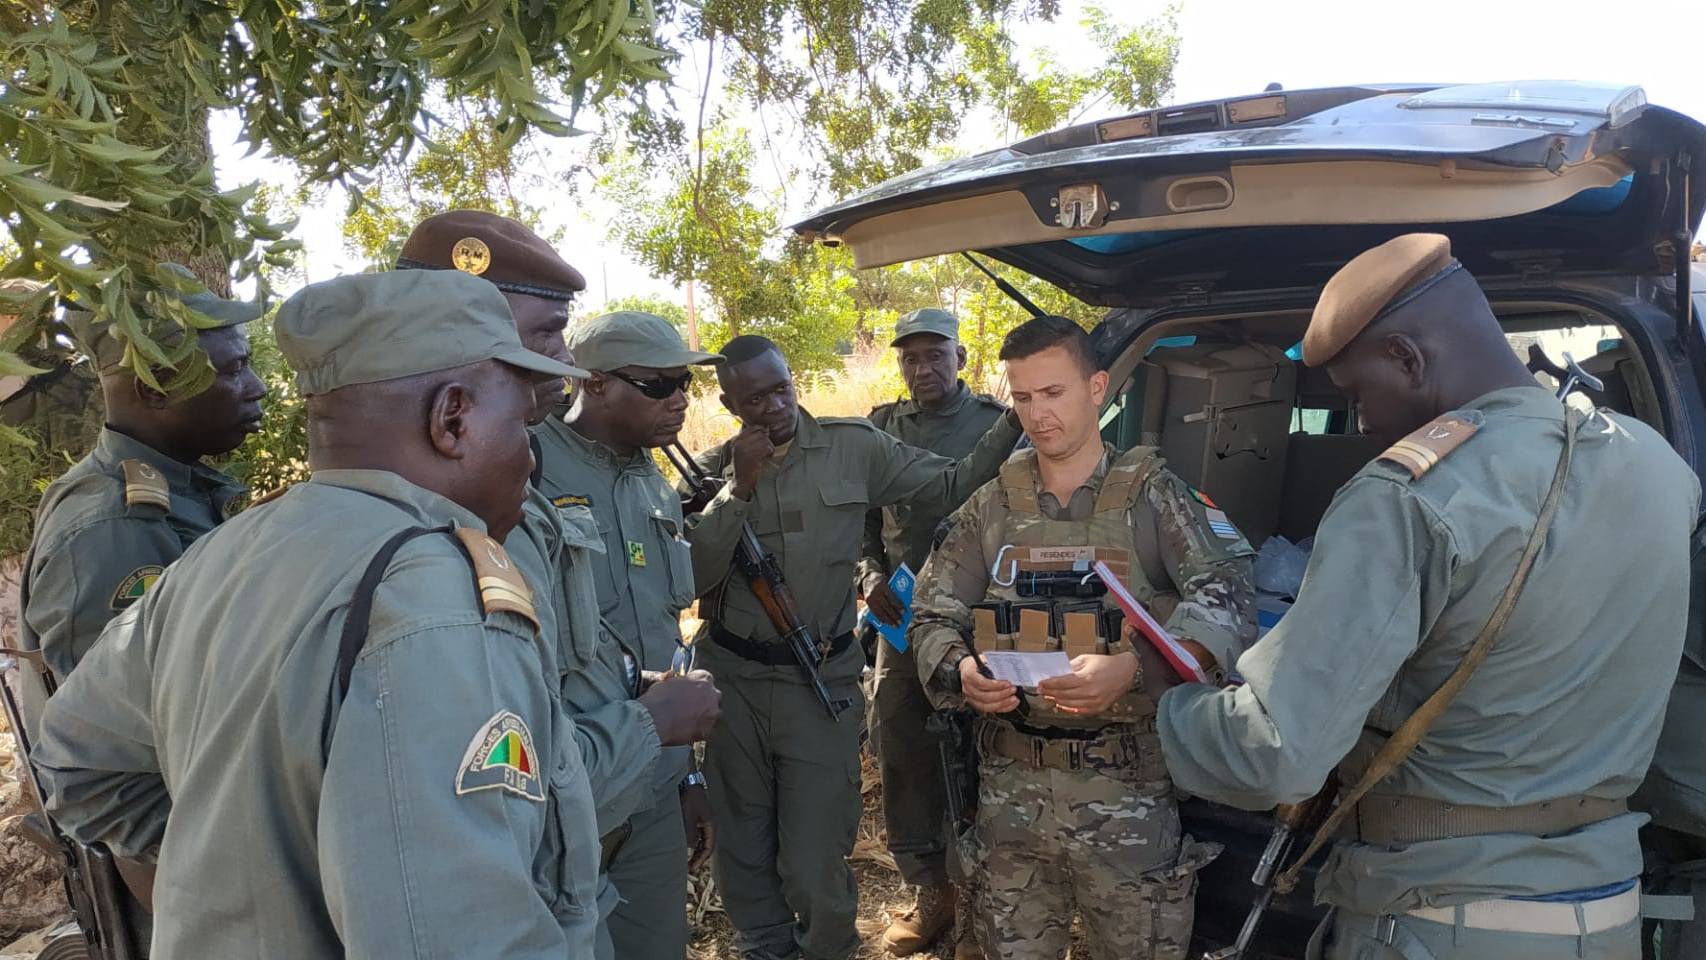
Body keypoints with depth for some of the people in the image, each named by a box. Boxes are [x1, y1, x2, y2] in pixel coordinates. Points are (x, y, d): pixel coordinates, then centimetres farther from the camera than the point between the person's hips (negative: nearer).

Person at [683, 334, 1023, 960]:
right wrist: (740, 487, -15)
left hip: (821, 679, -2)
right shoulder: (712, 470, 2)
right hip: (732, 678, 2)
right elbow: (690, 576, -8)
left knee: (815, 863, 3)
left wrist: (1011, 424, -11)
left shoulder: (854, 448, -2)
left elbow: (951, 486, 1)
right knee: (742, 848, 15)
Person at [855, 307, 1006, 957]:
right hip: (900, 618, 4)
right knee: (901, 755, 9)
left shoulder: (997, 425, 0)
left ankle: (975, 900, 21)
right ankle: (928, 892, 26)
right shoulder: (880, 430, 10)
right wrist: (870, 576, -1)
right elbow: (859, 519, 15)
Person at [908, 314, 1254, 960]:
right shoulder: (990, 508, 7)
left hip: (1128, 790, -3)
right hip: (1011, 787, 3)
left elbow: (1227, 600, -15)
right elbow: (934, 616, 7)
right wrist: (959, 671, -15)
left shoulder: (1153, 496, -3)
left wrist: (1132, 668, -31)